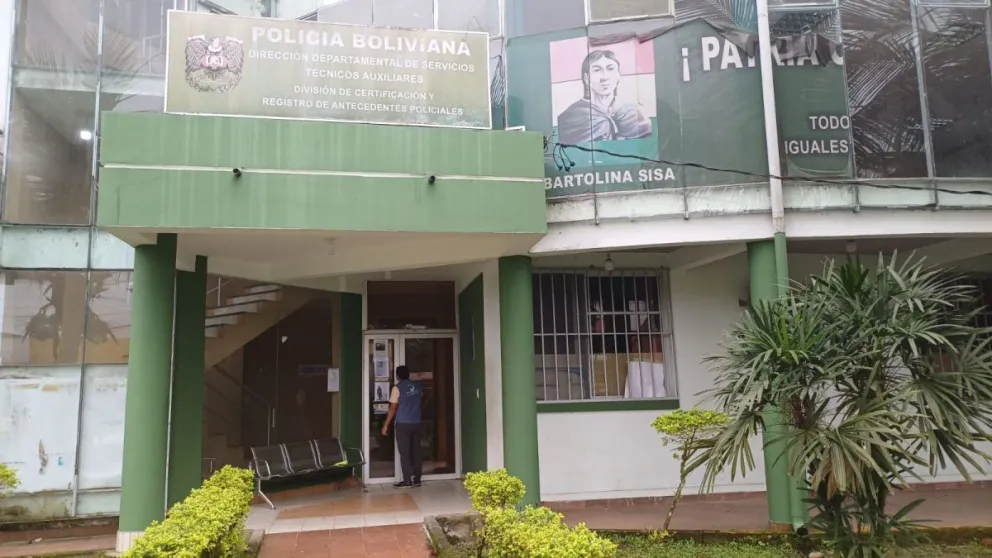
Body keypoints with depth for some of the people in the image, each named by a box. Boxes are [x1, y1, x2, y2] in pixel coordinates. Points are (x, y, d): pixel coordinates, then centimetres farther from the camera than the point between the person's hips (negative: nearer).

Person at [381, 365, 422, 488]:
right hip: (416, 423, 6)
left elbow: (393, 408, -10)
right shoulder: (417, 386, 8)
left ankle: (407, 481, -3)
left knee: (405, 453, -2)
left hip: (403, 424, -6)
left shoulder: (397, 388, -8)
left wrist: (386, 425, -5)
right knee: (416, 451, 8)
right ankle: (417, 479, 11)